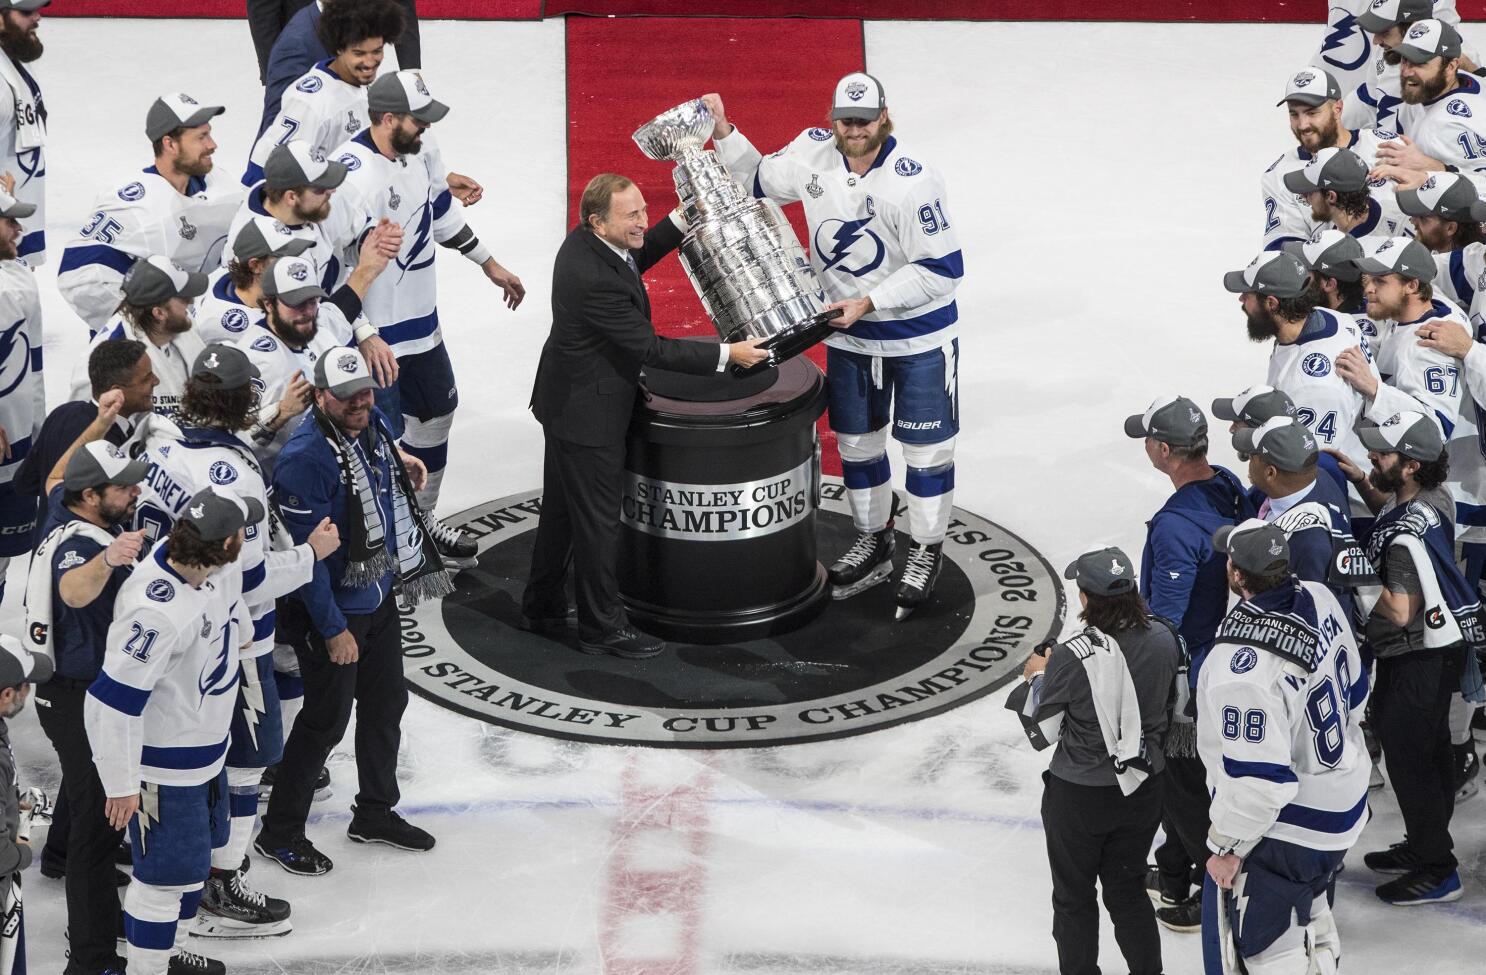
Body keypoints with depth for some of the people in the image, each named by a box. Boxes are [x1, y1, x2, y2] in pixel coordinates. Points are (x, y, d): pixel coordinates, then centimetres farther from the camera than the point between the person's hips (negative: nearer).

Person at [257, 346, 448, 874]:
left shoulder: (373, 424, -3)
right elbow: (307, 554, -25)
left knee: (386, 702, 18)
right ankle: (279, 832, 16)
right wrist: (333, 629, -21)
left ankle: (375, 813, 37)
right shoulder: (305, 459, -28)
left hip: (379, 596, 9)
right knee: (327, 719, 0)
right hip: (330, 611, -9)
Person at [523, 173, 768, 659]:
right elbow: (651, 348, -27)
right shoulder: (595, 280, -33)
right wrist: (728, 354, -22)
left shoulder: (584, 240, -5)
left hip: (566, 399, 10)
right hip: (588, 413, -10)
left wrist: (681, 222, 7)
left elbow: (635, 258, 18)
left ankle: (543, 605, 37)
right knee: (596, 521, 5)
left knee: (561, 507, 23)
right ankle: (601, 626, 19)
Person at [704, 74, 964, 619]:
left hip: (918, 337, -5)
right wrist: (723, 134, -3)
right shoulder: (813, 154, -9)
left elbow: (943, 269, -24)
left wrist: (868, 301, -26)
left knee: (925, 447, 7)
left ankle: (926, 550, 25)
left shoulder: (914, 182, -27)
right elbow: (758, 182, 10)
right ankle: (872, 542, 37)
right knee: (856, 441, 18)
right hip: (847, 334, 6)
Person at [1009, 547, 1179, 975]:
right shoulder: (1164, 638, -11)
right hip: (1143, 789, 5)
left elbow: (1042, 734, -14)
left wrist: (1037, 677, 4)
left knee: (1074, 898, 15)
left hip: (1080, 795, -5)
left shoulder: (1071, 658, -26)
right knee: (1127, 889, 23)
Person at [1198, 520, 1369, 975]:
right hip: (1343, 798, 9)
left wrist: (1228, 846, -15)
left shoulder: (1244, 669, -35)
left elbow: (1256, 779, -30)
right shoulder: (1318, 600, -10)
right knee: (1305, 907, 30)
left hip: (1286, 826, -8)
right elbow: (1353, 688, 6)